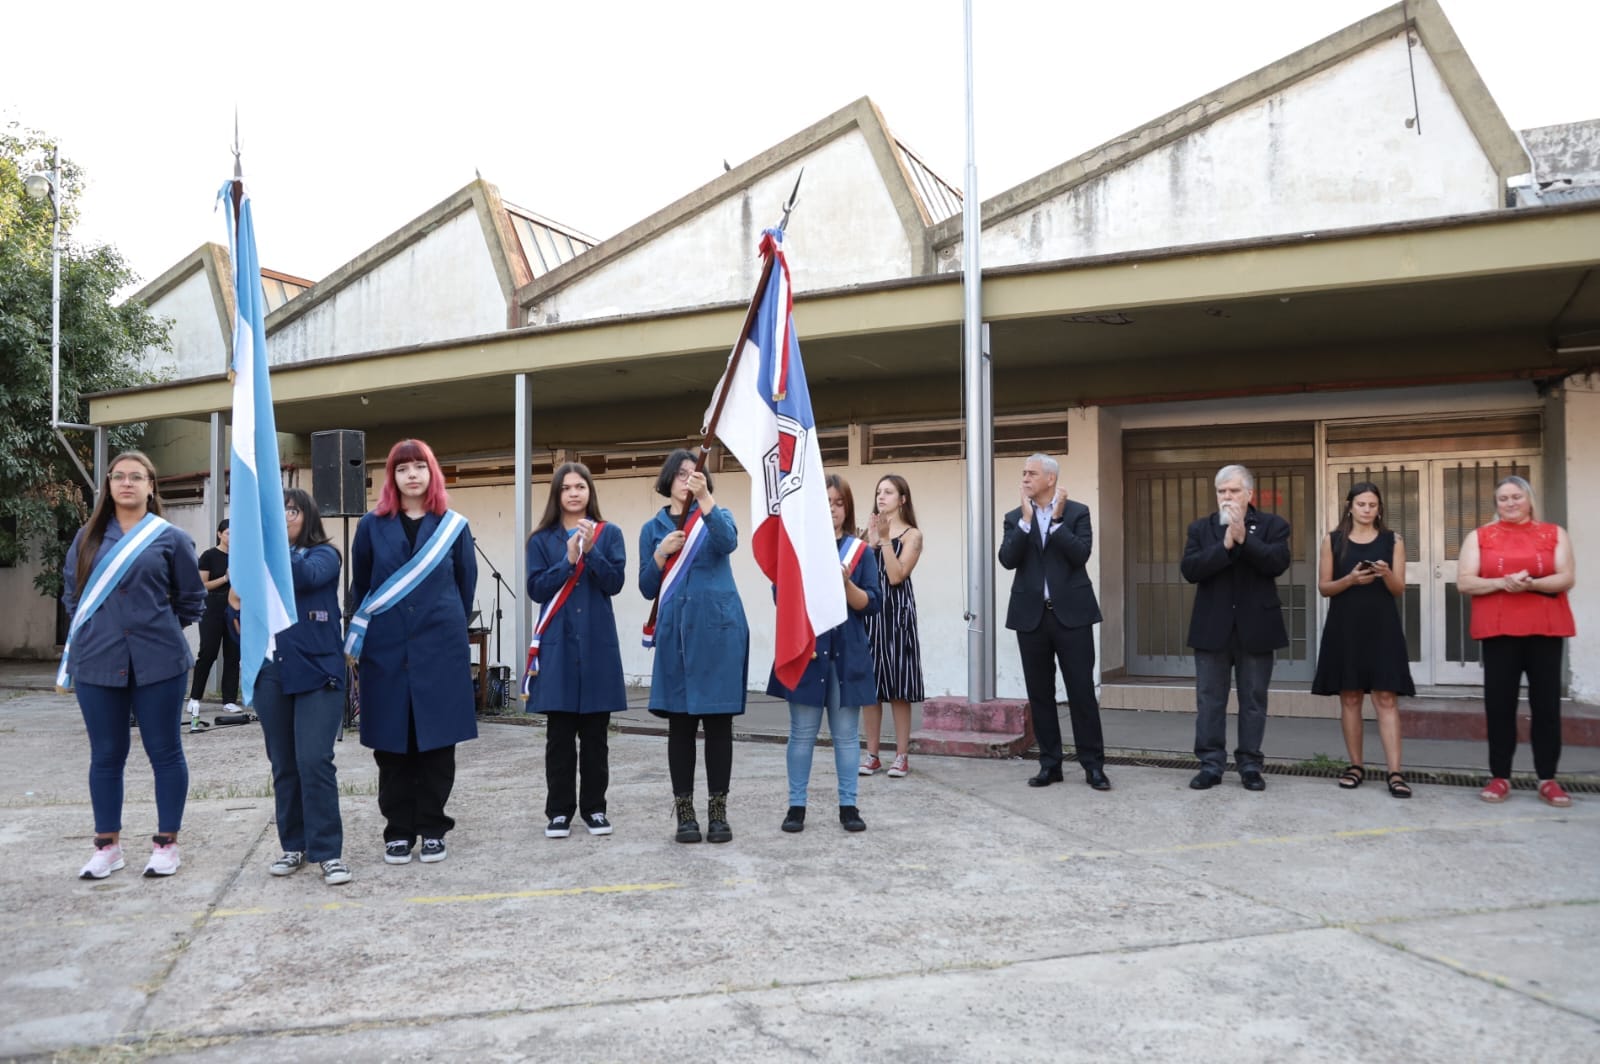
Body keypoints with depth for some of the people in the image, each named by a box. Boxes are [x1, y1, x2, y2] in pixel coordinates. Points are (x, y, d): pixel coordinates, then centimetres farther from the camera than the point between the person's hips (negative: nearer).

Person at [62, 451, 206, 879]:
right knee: (106, 756, 10)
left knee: (164, 752, 4)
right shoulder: (88, 538, 9)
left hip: (158, 663, -3)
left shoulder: (170, 538, 0)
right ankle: (107, 846, 21)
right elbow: (71, 591, 20)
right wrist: (94, 629, 11)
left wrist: (158, 630, 8)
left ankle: (166, 844, 14)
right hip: (96, 662, 3)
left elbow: (192, 599, 6)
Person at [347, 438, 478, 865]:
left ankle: (432, 829, 15)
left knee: (437, 739, 3)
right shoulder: (372, 525, 5)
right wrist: (364, 637, 10)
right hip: (386, 650, 1)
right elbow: (359, 586, 10)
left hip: (441, 649, 0)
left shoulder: (454, 526, 5)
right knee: (391, 742, 4)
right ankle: (398, 830, 16)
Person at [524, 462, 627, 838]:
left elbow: (615, 582, -5)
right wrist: (568, 560, -14)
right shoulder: (542, 539, 6)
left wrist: (590, 551, -17)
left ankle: (594, 807, 16)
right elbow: (536, 589, -3)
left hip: (597, 643, 0)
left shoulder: (609, 533, 5)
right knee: (559, 733, 3)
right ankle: (559, 810, 11)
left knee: (595, 733, 6)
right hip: (558, 644, 0)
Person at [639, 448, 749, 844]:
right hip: (675, 633, 2)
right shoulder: (652, 528, 11)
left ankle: (718, 811, 9)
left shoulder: (717, 516, 7)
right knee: (680, 722, 4)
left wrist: (705, 498, -29)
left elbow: (728, 543, -17)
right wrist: (661, 553, -9)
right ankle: (684, 812, 12)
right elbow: (647, 589, 7)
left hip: (719, 629, -1)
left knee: (718, 721, 1)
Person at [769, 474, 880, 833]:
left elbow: (870, 604, -1)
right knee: (802, 733, 4)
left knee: (846, 733, 7)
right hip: (805, 651, -1)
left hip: (847, 655, 1)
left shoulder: (861, 551, 6)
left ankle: (848, 806, 16)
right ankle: (796, 805, 13)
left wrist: (846, 582, -17)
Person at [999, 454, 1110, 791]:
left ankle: (1093, 765, 8)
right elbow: (1008, 559, -7)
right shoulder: (1015, 518, 8)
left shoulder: (1077, 512, 2)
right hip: (1031, 615, 3)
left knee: (1082, 691, 0)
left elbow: (1081, 555, -12)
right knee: (1040, 693, 7)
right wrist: (1027, 519, -11)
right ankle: (1050, 763, 16)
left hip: (1071, 613, -3)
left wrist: (1057, 518, -13)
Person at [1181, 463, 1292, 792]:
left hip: (1255, 627, -1)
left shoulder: (1272, 525, 3)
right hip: (1212, 627, 1)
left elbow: (1278, 563, -14)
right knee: (1209, 699, 4)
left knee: (1253, 699, 6)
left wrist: (1244, 538, -22)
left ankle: (1250, 764, 15)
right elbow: (1189, 569, -8)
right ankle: (1211, 764, 11)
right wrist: (1225, 545, -18)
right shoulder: (1200, 528, 7)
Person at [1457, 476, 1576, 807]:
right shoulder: (1479, 537, 8)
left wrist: (1531, 584, -19)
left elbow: (1567, 578, -1)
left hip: (1545, 630, 1)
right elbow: (1464, 582, 0)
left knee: (1546, 703, 2)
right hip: (1499, 631, 0)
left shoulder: (1554, 534, 9)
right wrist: (1501, 583, -16)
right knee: (1499, 704, 1)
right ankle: (1500, 777, 8)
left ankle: (1547, 779, 10)